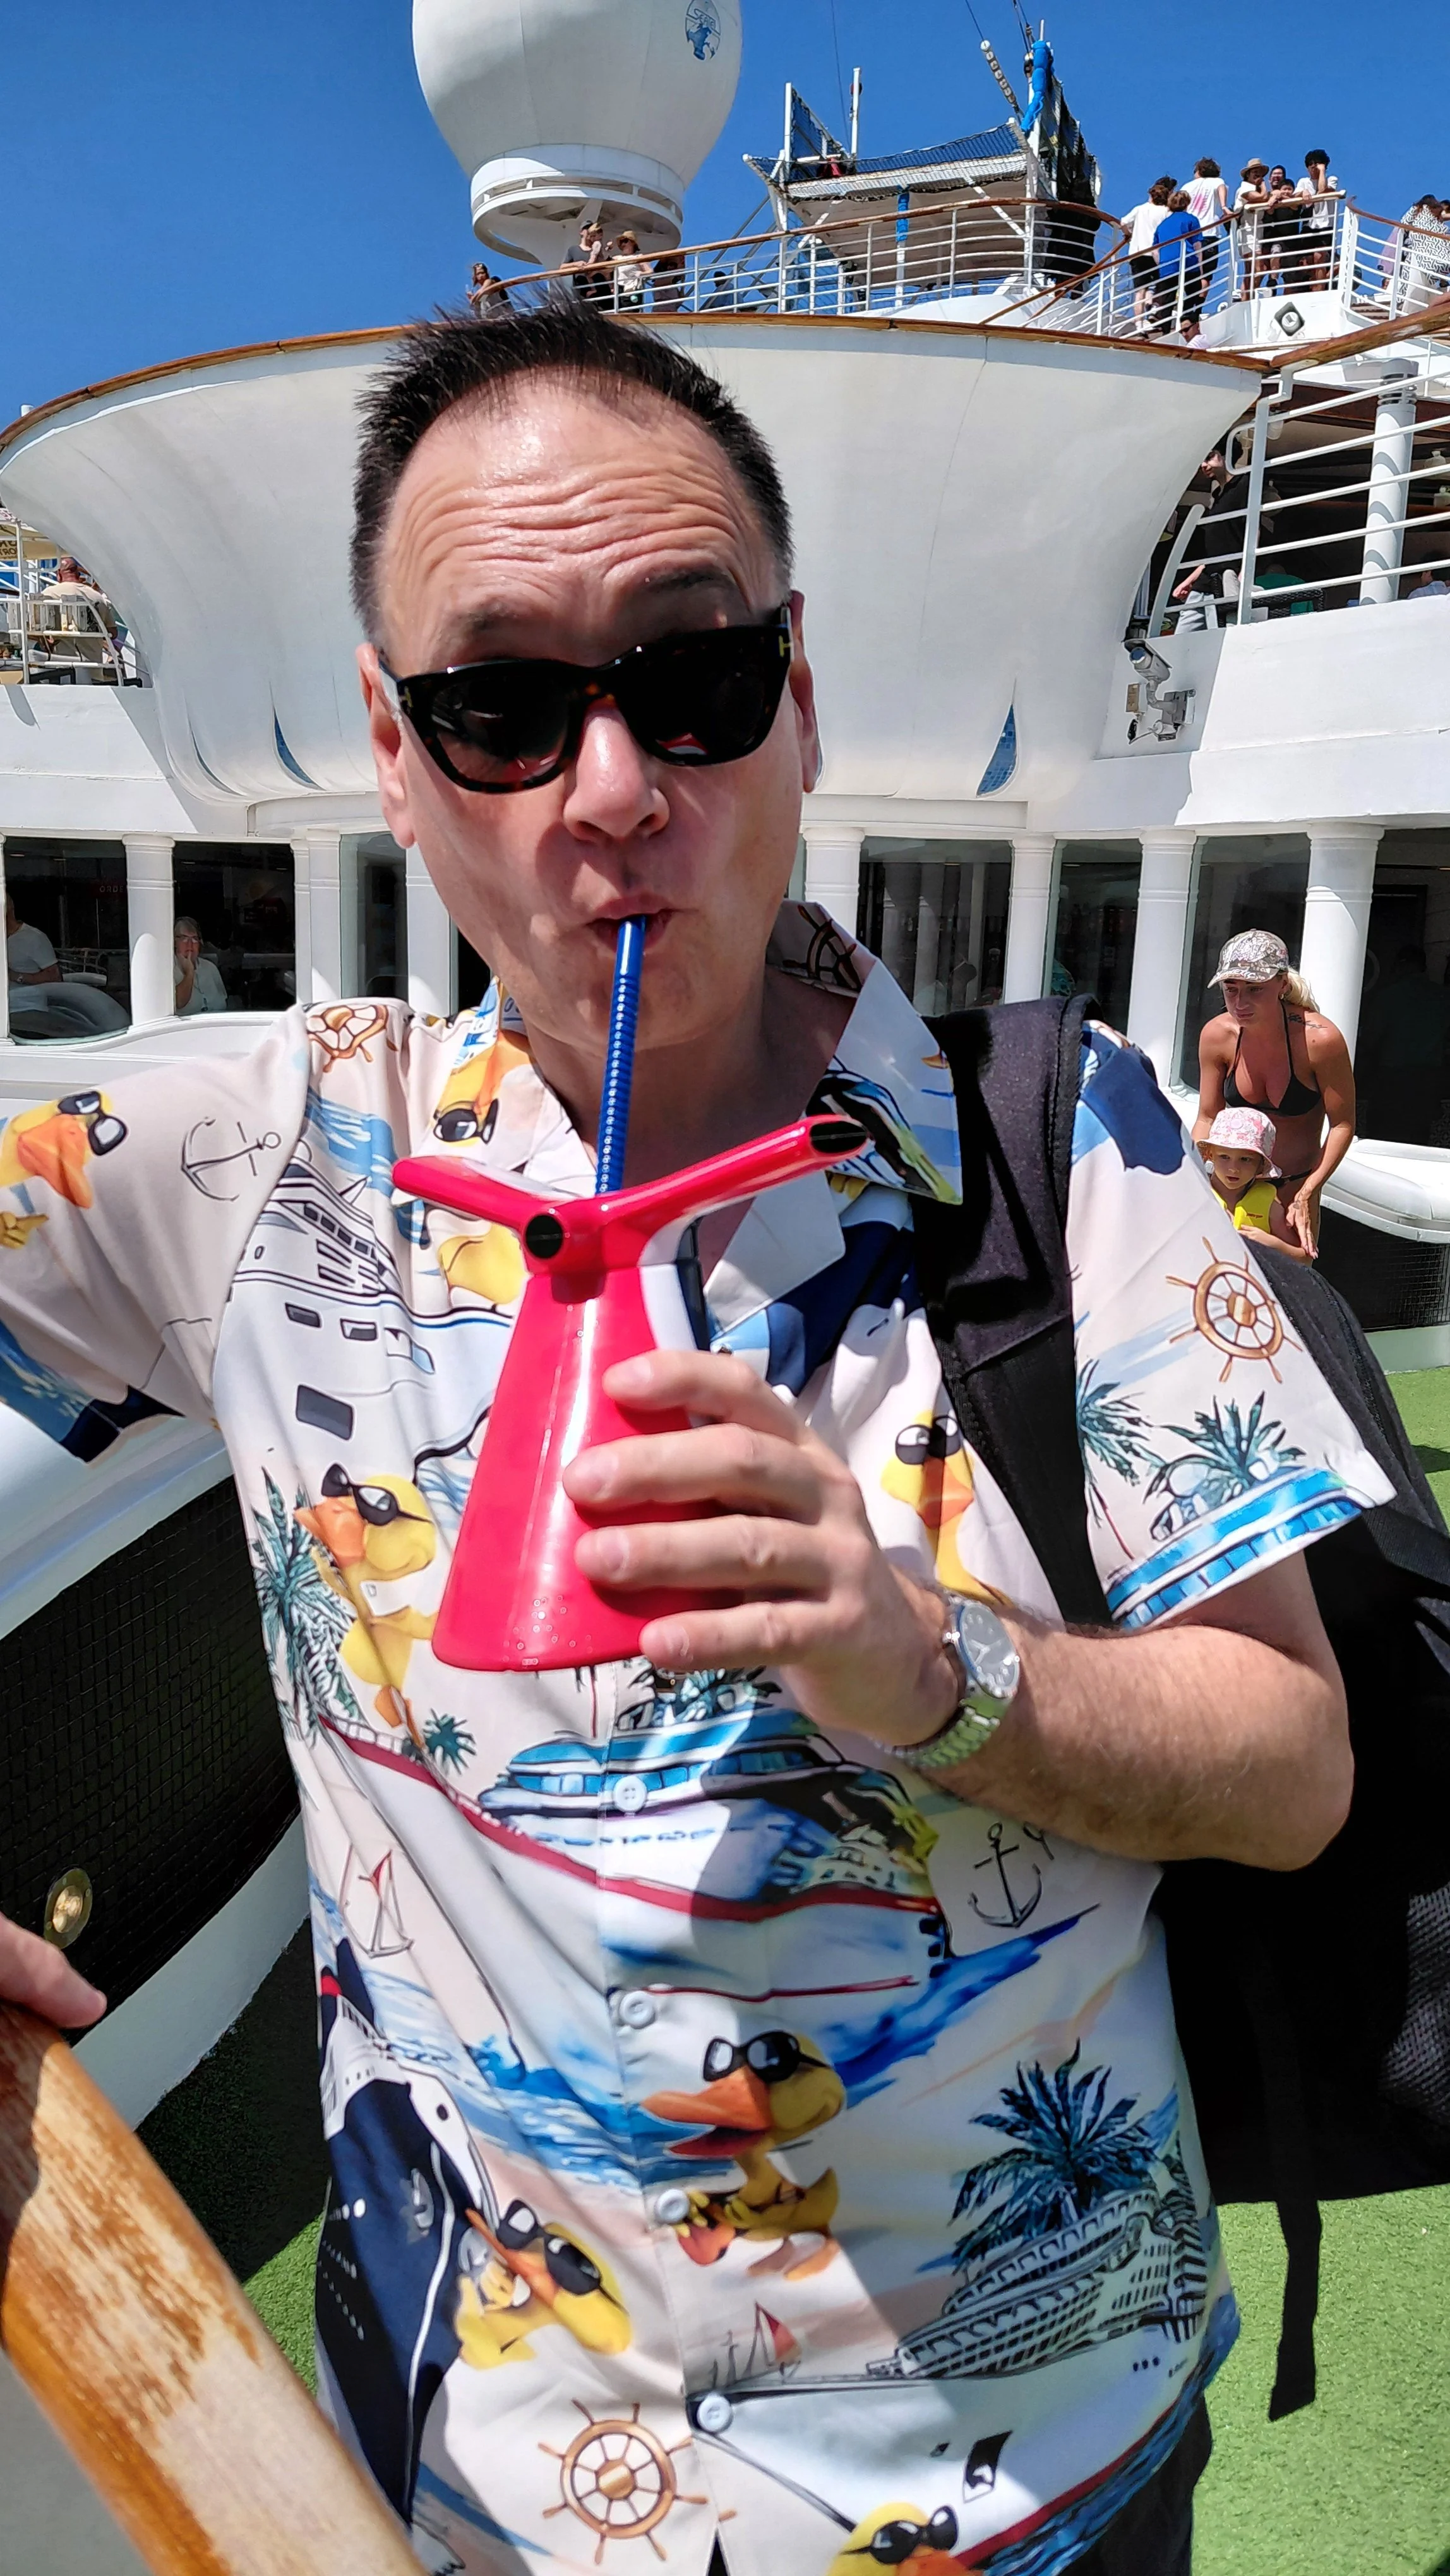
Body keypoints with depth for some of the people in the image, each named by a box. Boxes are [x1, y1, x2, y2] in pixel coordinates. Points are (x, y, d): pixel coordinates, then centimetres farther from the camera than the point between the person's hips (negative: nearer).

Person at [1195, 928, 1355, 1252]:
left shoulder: (1320, 1039, -23)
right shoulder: (1217, 1036, -13)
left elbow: (1342, 1125, -14)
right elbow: (1208, 1119, -2)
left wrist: (1305, 1196, -21)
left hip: (1295, 1184, -2)